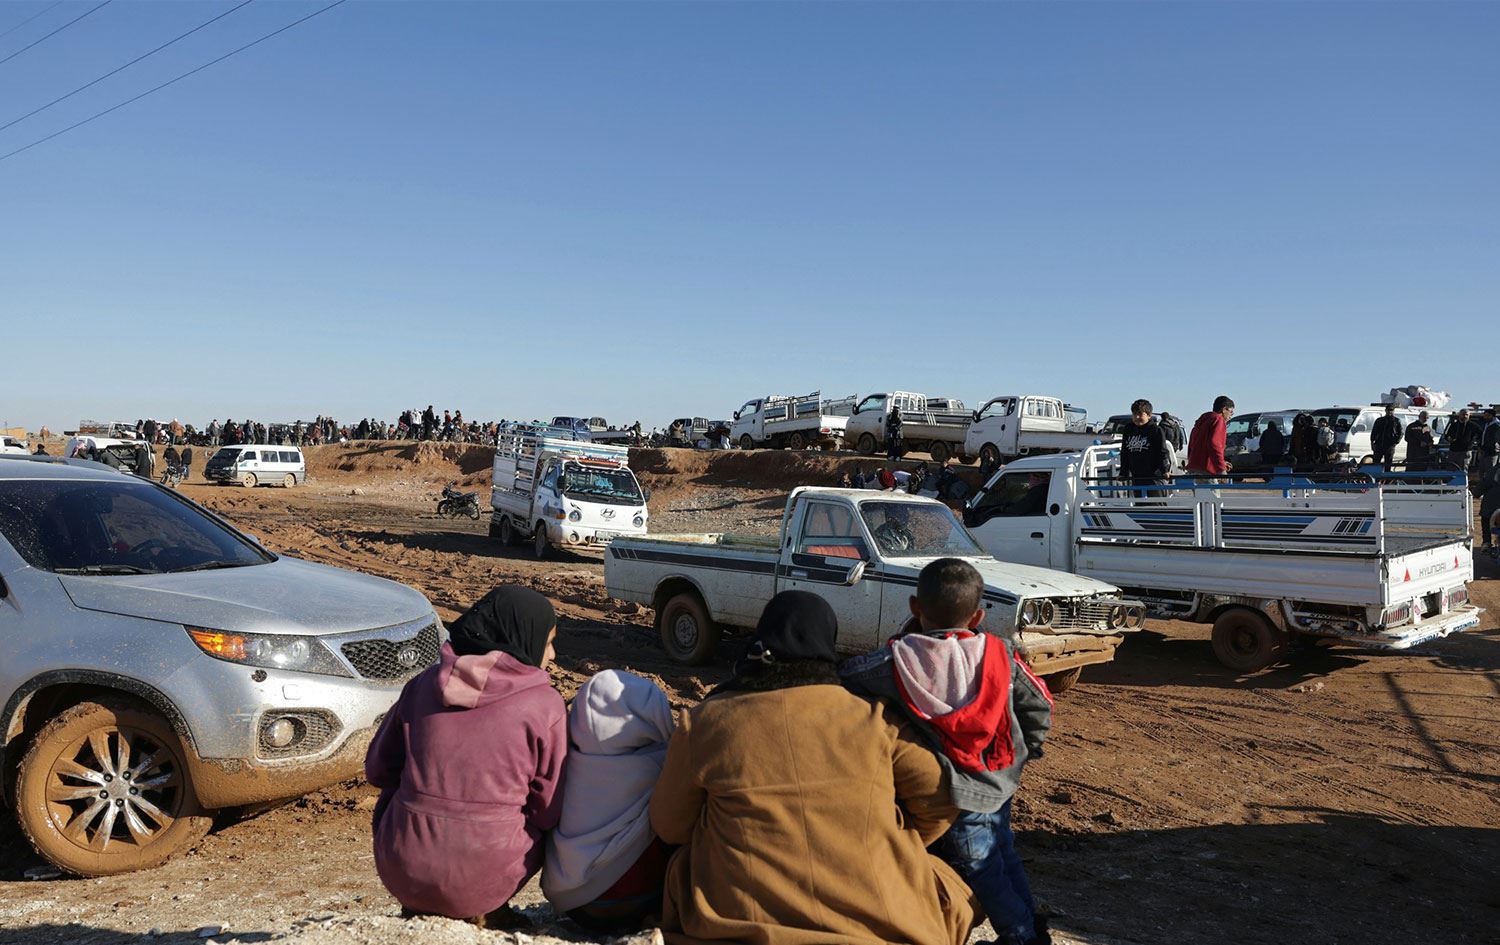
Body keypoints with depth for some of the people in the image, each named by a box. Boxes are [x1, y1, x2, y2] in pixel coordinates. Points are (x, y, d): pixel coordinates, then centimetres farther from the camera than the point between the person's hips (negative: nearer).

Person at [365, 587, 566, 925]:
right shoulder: (545, 705, -8)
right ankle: (480, 911, 14)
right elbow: (549, 812, -2)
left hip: (400, 872, 2)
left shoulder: (424, 683, 2)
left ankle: (420, 907, 23)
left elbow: (378, 769, 12)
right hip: (480, 880, -2)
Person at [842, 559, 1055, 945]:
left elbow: (843, 678, -9)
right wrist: (1022, 753, 17)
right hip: (999, 783, 5)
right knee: (1002, 854, 26)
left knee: (981, 870, 11)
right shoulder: (1001, 656, -6)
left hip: (958, 795, -5)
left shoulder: (896, 660, -17)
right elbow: (1039, 705, 3)